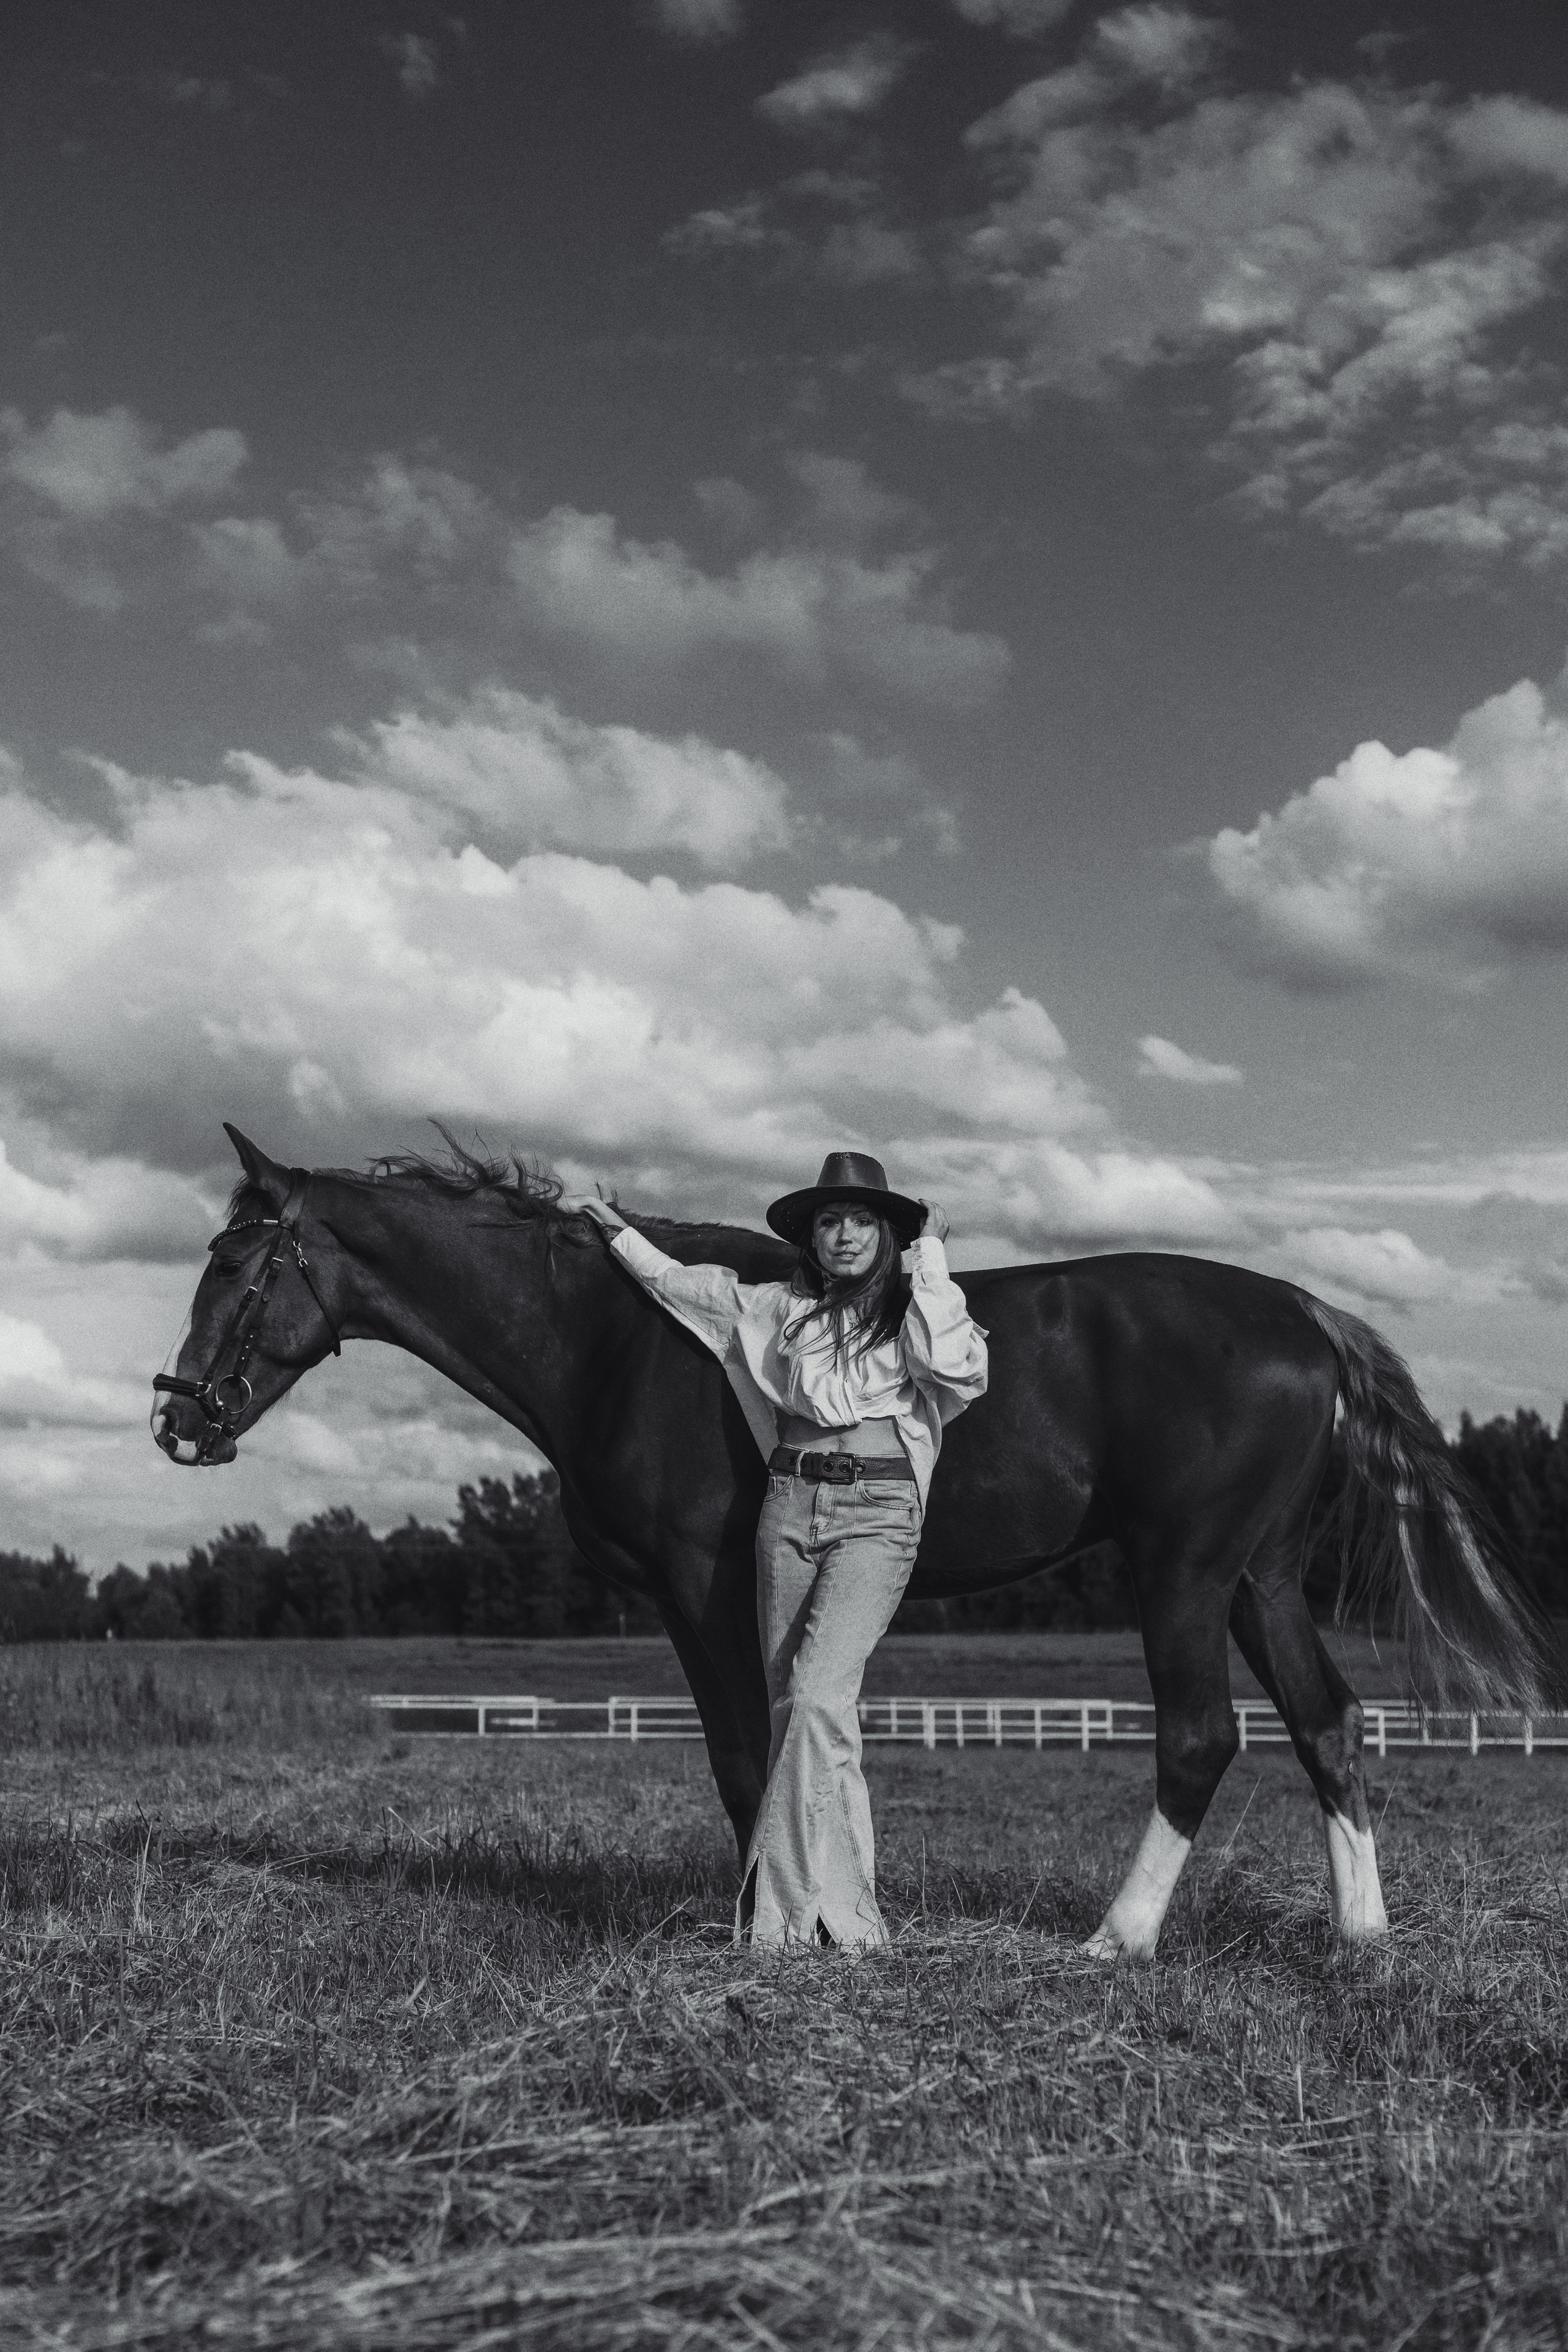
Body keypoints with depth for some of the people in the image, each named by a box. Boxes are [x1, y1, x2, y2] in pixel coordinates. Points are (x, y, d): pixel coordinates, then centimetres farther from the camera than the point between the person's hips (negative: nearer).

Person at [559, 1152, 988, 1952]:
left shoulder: (910, 1311, 4)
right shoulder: (777, 1308, 13)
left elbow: (954, 1367, -16)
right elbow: (674, 1283, 24)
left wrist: (930, 1261, -9)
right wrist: (616, 1227, 26)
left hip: (879, 1513, -5)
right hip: (789, 1508, 5)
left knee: (817, 1696, -19)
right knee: (792, 1709, 3)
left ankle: (782, 1911, -14)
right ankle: (848, 1917, 11)